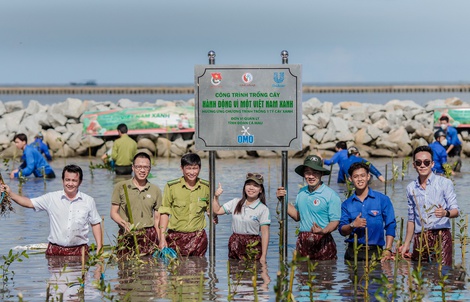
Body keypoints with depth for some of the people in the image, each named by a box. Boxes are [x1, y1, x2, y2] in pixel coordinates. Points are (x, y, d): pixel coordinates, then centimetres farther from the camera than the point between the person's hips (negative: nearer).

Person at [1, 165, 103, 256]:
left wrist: (99, 248, 3)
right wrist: (10, 193, -7)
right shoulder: (51, 198, 3)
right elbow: (29, 203, 4)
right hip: (55, 251, 0)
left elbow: (96, 224, 9)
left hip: (79, 252, 0)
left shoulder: (88, 201, 4)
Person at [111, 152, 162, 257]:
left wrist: (160, 242, 7)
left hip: (149, 236, 1)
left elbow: (157, 218, 14)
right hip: (126, 236, -1)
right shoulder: (120, 187, 6)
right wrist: (124, 223, -13)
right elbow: (113, 212, 6)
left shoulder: (155, 190, 11)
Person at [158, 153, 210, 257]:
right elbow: (164, 212, 1)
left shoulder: (206, 187, 5)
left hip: (198, 237, 2)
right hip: (175, 238, -2)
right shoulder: (171, 186, -2)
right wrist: (162, 238, -4)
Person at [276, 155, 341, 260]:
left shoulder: (331, 195, -6)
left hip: (323, 242, -5)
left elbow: (335, 222, -9)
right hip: (302, 241, 5)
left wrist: (323, 231, -27)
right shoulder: (302, 193, 12)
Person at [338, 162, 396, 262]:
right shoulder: (347, 204, 9)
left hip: (375, 251, -2)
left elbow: (390, 227, -1)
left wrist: (387, 250, -9)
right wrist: (353, 225, -17)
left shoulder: (383, 200, 3)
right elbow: (342, 230, 4)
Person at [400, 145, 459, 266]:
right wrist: (406, 244, 18)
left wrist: (445, 213, -25)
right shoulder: (411, 188, 14)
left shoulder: (445, 183, 2)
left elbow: (456, 211, -3)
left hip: (441, 236, -4)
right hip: (420, 239, 4)